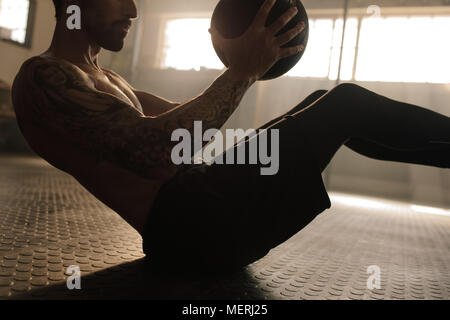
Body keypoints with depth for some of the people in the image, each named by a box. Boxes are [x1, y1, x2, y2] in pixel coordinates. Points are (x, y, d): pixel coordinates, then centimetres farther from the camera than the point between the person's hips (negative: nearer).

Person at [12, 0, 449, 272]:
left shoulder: (107, 80, 22)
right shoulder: (43, 76, -8)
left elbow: (185, 122, 25)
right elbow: (157, 151, -24)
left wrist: (241, 67, 14)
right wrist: (241, 71, -17)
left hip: (202, 193, 10)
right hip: (189, 227, -10)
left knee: (324, 105, 13)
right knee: (346, 102, -10)